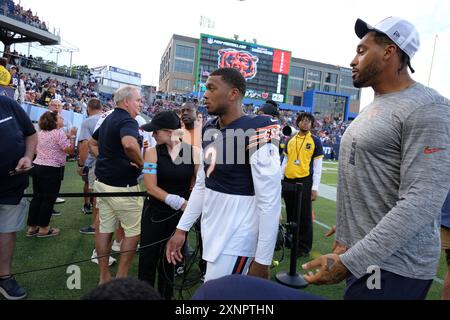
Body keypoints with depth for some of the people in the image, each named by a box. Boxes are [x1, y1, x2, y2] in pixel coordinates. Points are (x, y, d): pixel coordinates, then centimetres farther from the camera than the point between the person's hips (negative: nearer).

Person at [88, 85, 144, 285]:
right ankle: (121, 277, 13)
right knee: (134, 231, 5)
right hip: (122, 186, -9)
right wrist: (141, 163, -23)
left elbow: (92, 144, 26)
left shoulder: (108, 119, 14)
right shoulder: (127, 121, -17)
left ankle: (104, 277, 24)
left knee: (105, 228, 13)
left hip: (102, 182, 9)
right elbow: (129, 144, -39)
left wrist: (106, 159, 15)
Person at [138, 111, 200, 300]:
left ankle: (165, 295, 35)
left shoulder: (194, 152, -9)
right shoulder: (153, 152, -7)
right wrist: (178, 201, -21)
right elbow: (151, 187, -12)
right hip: (156, 212, 0)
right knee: (148, 257, 8)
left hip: (182, 213, 0)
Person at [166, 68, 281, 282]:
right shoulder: (209, 130, 7)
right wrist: (182, 229, 12)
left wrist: (262, 260, -16)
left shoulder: (256, 133, -19)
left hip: (235, 241, -7)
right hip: (212, 236, 7)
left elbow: (270, 201, -19)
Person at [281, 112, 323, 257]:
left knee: (304, 216, 2)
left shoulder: (315, 141, -1)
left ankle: (304, 247, 15)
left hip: (304, 181, -4)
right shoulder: (290, 140, 11)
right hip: (289, 181, 4)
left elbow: (318, 166, -4)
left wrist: (315, 188, -9)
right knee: (290, 214, 14)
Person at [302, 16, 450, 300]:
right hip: (360, 254, 8)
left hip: (392, 267, -8)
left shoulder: (427, 110, -18)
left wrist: (349, 261, -27)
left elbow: (421, 203, -26)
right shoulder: (375, 107, 12)